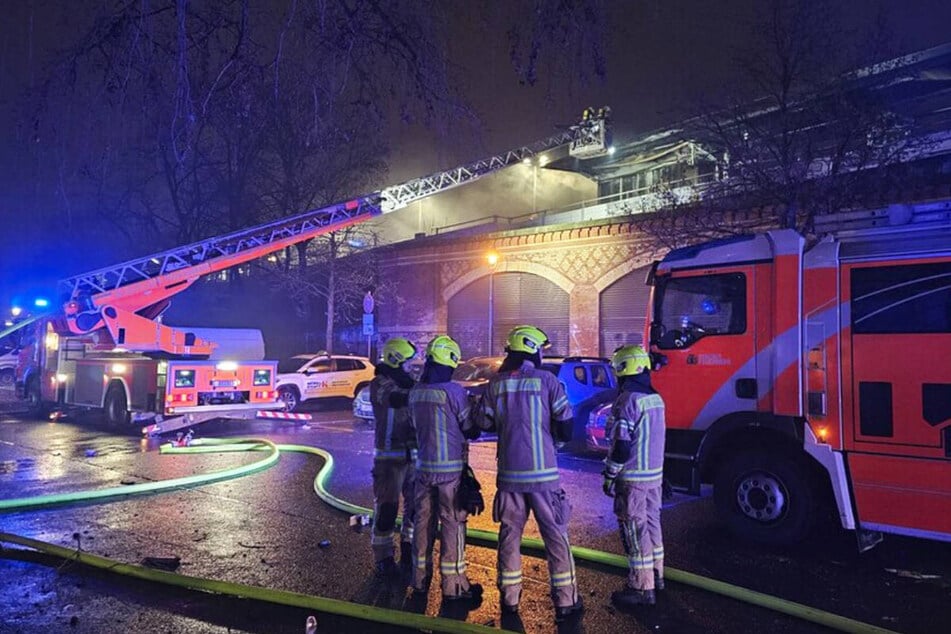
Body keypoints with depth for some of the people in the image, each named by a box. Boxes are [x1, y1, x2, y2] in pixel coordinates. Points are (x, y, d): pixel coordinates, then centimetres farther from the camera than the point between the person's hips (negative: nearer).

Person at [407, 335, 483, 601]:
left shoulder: (415, 392, 2)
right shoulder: (454, 391, -15)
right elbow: (472, 431, -7)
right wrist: (473, 410, 11)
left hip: (424, 466, 6)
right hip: (451, 468, -5)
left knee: (423, 520, 14)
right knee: (453, 523, 2)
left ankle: (421, 578, 23)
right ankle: (453, 584, 8)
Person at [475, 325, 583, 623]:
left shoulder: (495, 383, 0)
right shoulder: (547, 380, -7)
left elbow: (483, 423, 8)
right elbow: (566, 429, -5)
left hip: (509, 474, 3)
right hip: (544, 474, -2)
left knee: (509, 536, 14)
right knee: (556, 537, 8)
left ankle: (509, 600, 21)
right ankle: (565, 602, 15)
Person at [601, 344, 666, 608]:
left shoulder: (627, 400, -20)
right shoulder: (656, 398, 7)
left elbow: (621, 445, -21)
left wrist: (609, 476, -13)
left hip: (632, 478, -9)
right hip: (655, 474, 9)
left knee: (635, 529, -2)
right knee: (651, 522, 18)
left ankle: (642, 587, 4)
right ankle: (656, 574, 30)